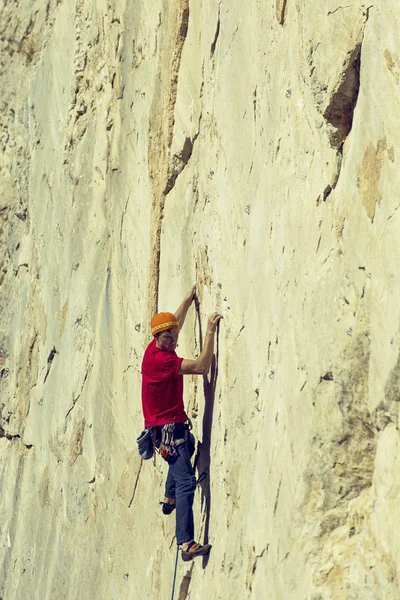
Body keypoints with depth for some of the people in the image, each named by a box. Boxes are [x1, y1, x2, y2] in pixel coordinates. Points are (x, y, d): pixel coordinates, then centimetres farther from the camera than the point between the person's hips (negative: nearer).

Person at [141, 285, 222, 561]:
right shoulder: (162, 359, -24)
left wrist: (190, 298, 26)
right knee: (186, 481, -17)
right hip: (169, 428, -11)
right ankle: (187, 543, -24)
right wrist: (210, 331, -27)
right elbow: (202, 366, -30)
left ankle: (170, 498, 52)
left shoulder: (153, 351, 3)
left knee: (188, 446, 40)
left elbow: (175, 322, 21)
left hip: (165, 426, 11)